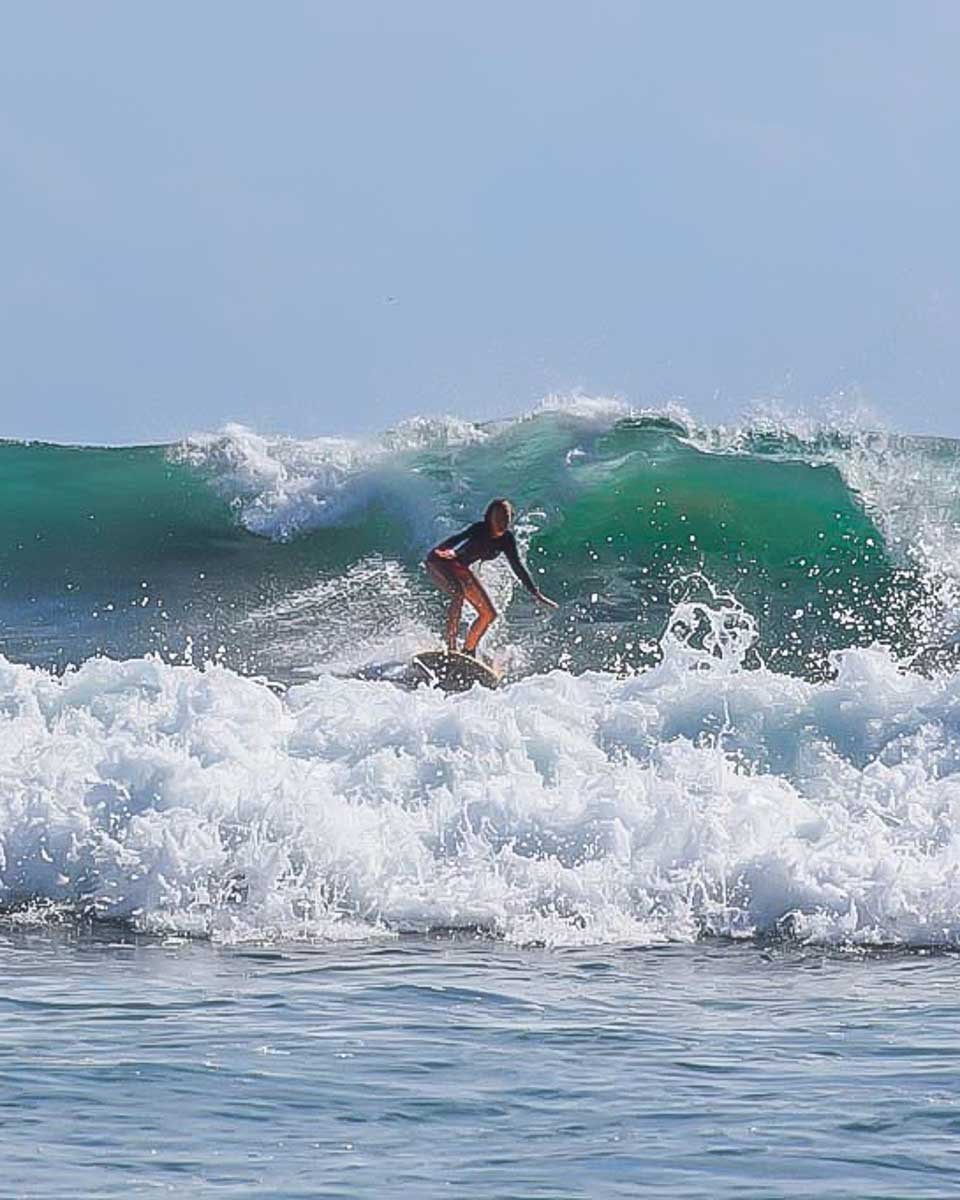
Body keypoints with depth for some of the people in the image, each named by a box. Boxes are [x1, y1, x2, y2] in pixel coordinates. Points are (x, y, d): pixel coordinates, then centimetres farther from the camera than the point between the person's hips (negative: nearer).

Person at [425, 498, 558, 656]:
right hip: (439, 562, -8)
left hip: (460, 569, 8)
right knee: (458, 592, -36)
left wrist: (536, 594, 0)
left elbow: (517, 566, 0)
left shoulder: (507, 538, -9)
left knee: (489, 614, 3)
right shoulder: (479, 529, -25)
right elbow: (458, 538, -40)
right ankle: (451, 647, -35)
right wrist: (441, 551, -60)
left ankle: (468, 651, 17)